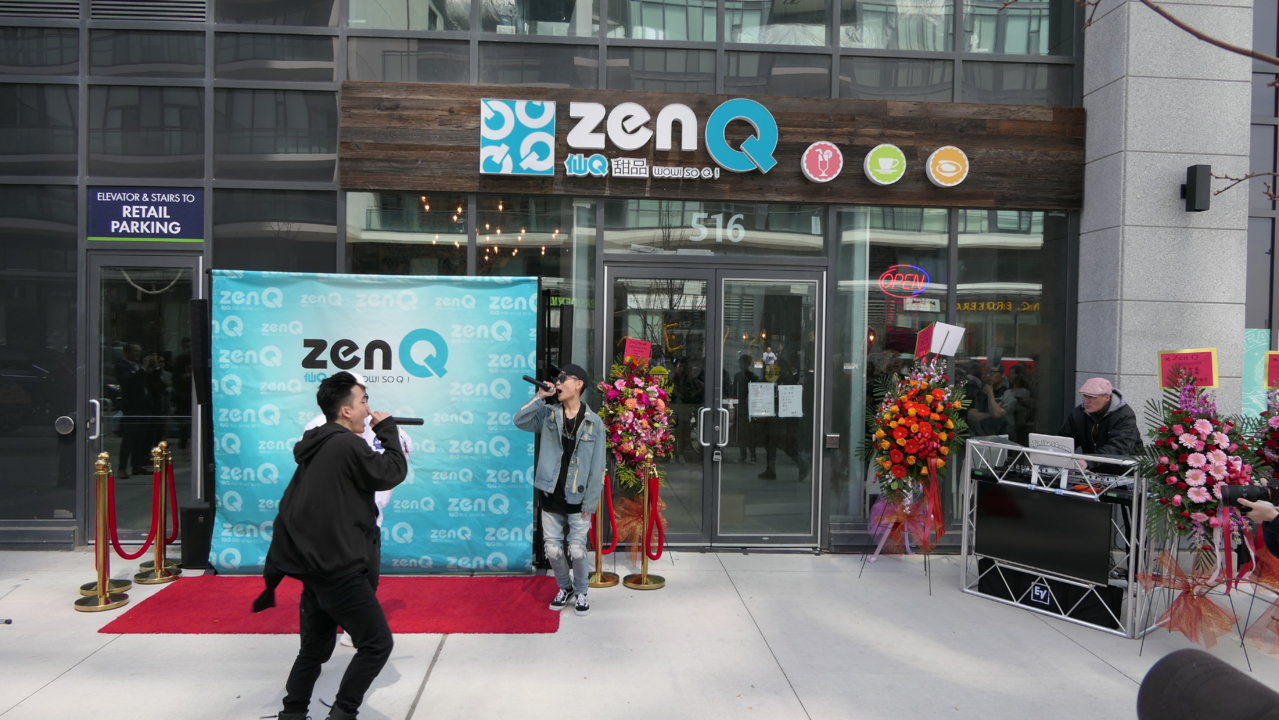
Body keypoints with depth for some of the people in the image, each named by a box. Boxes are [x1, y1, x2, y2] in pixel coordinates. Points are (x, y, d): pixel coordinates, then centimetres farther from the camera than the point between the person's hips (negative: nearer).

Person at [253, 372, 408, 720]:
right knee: (377, 643, -3)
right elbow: (393, 473, -9)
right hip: (339, 568, -10)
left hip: (315, 566, 10)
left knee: (315, 649, 20)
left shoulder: (316, 446, 13)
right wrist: (388, 430, 2)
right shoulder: (347, 444, -16)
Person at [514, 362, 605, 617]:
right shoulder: (548, 414, 4)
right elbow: (520, 421, -11)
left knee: (577, 550, -1)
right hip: (550, 498, 3)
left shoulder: (594, 423, -4)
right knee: (553, 549, 8)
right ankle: (564, 588, 32)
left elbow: (597, 467, -5)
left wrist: (589, 503, -8)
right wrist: (540, 397, -12)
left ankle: (581, 592, 22)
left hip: (577, 500, -3)